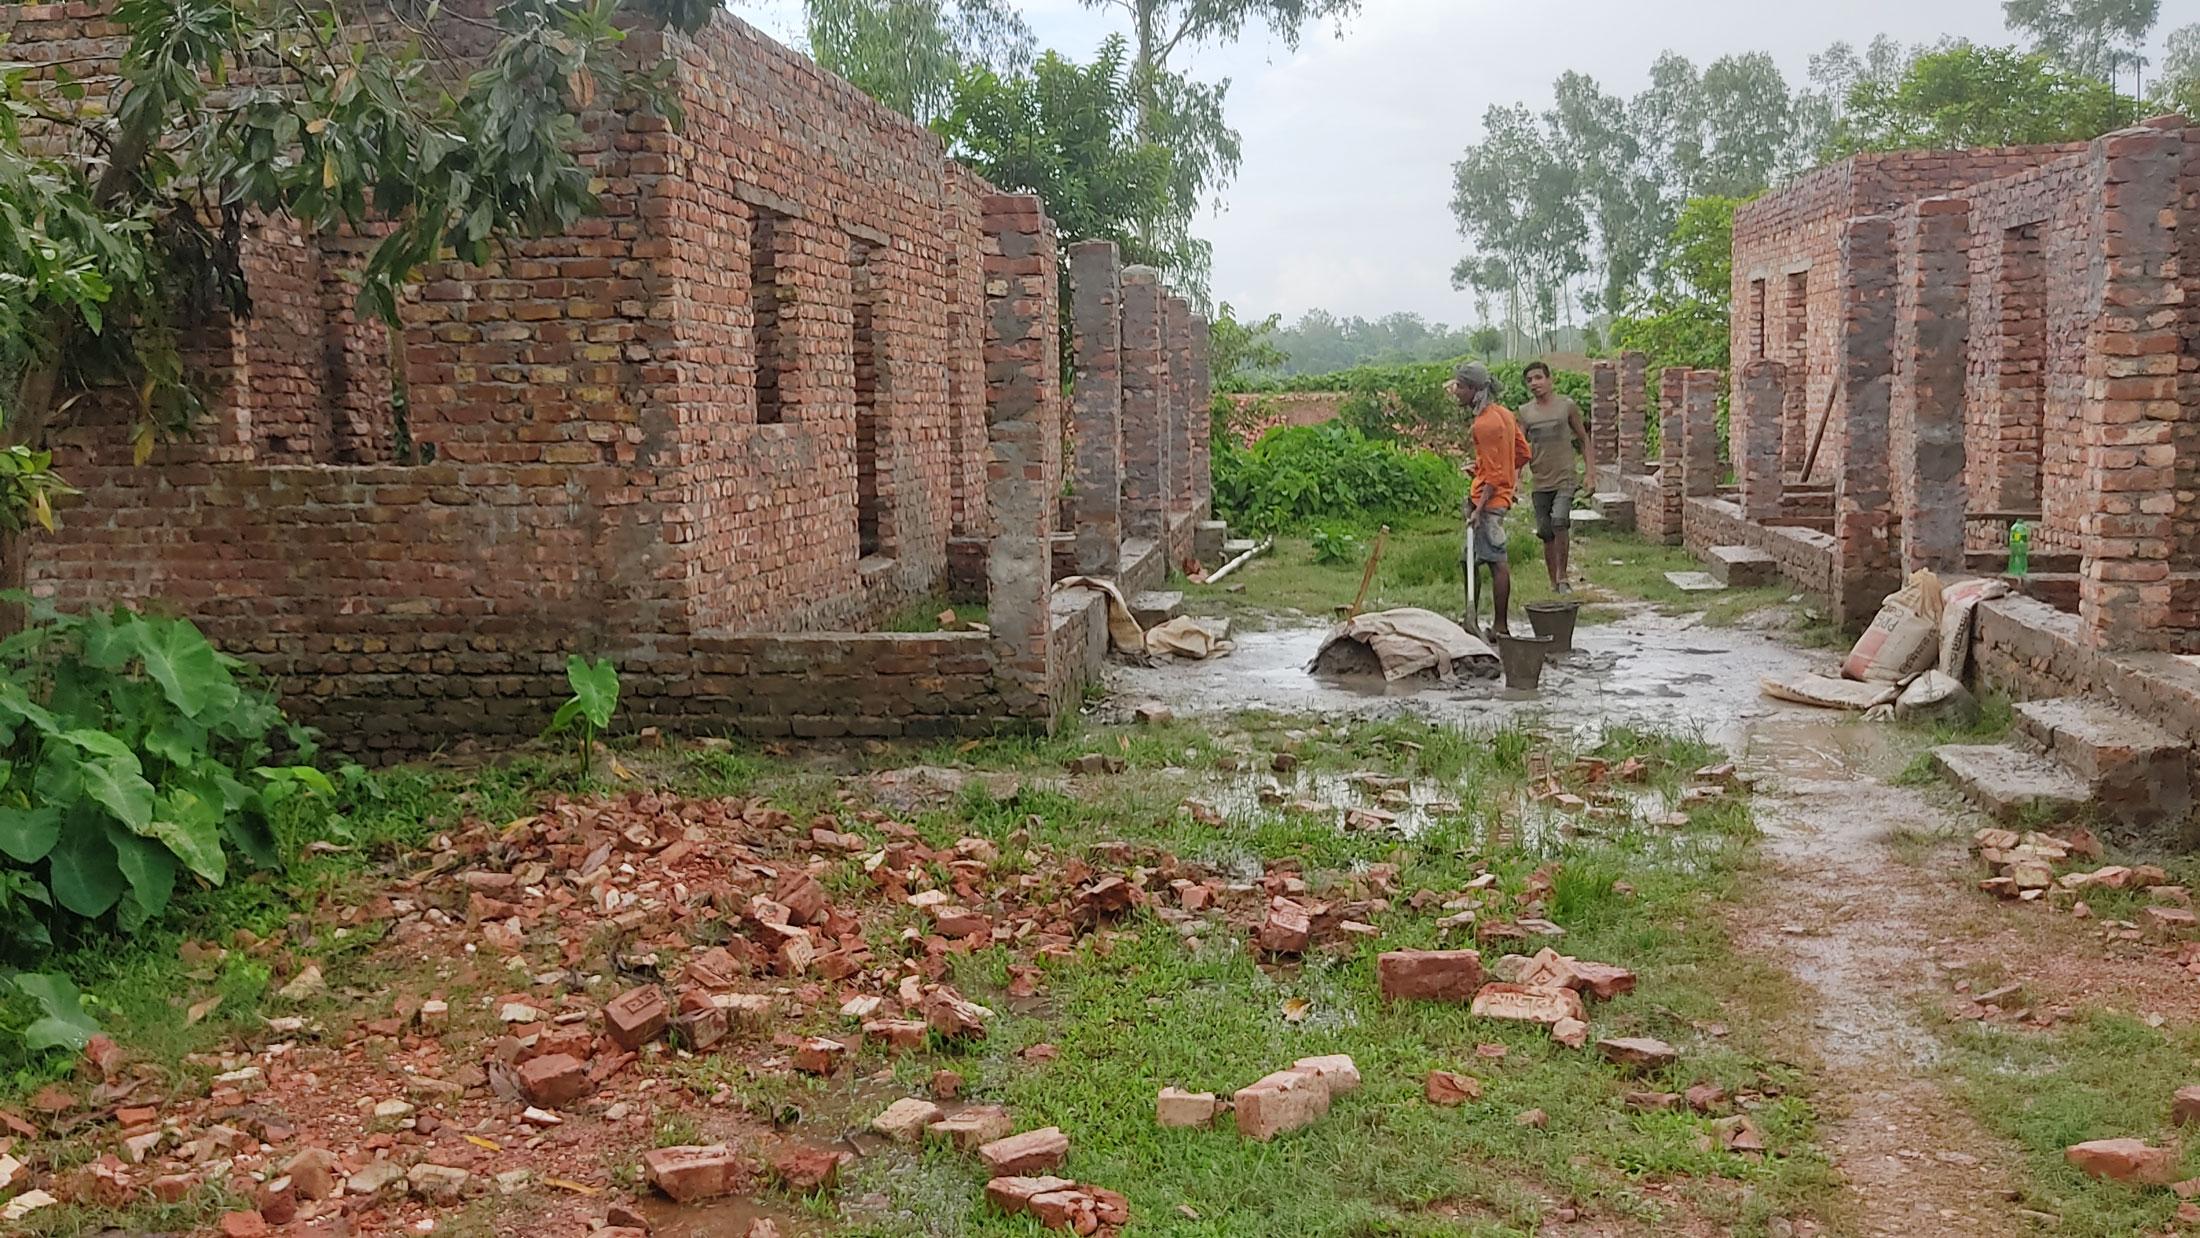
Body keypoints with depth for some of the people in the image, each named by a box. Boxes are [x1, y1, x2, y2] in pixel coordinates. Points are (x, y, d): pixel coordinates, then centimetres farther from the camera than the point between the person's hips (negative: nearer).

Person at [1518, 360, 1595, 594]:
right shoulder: (1525, 412, 7)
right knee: (1546, 533, 6)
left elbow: (1584, 440, 9)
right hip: (1540, 481, 3)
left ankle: (1563, 576, -12)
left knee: (1560, 521, -23)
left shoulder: (1567, 406, 2)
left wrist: (1591, 470, 0)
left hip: (1565, 478, -3)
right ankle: (1554, 582, 18)